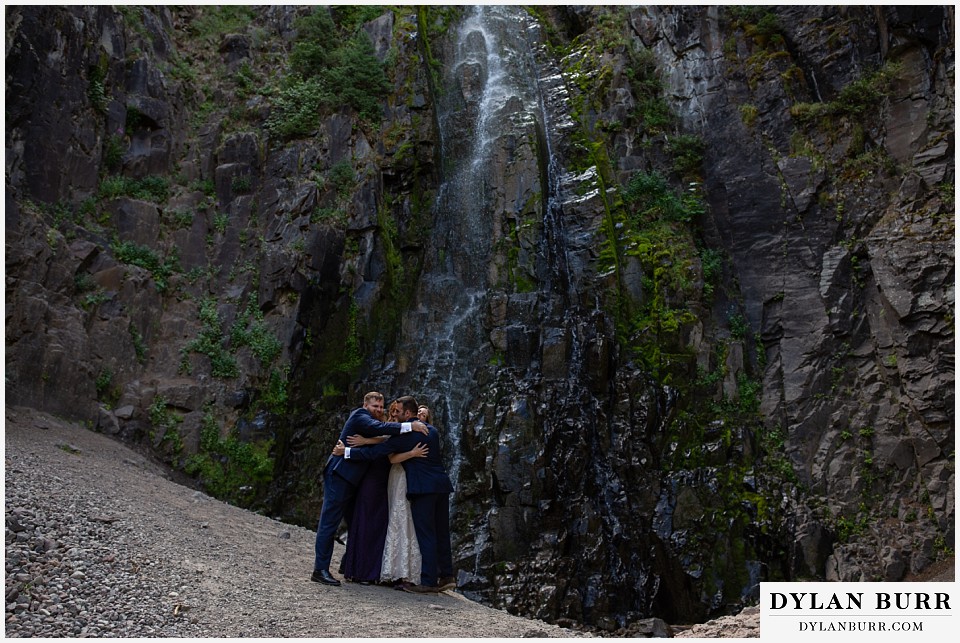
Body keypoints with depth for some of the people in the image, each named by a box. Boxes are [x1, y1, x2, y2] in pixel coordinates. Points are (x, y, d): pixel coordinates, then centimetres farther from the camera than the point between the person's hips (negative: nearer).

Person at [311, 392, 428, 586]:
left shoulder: (368, 419, 18)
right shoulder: (360, 416, -11)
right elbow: (378, 428, -29)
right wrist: (410, 426, -34)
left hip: (351, 480, 10)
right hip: (339, 475, -10)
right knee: (330, 522, -6)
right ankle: (320, 570, -2)